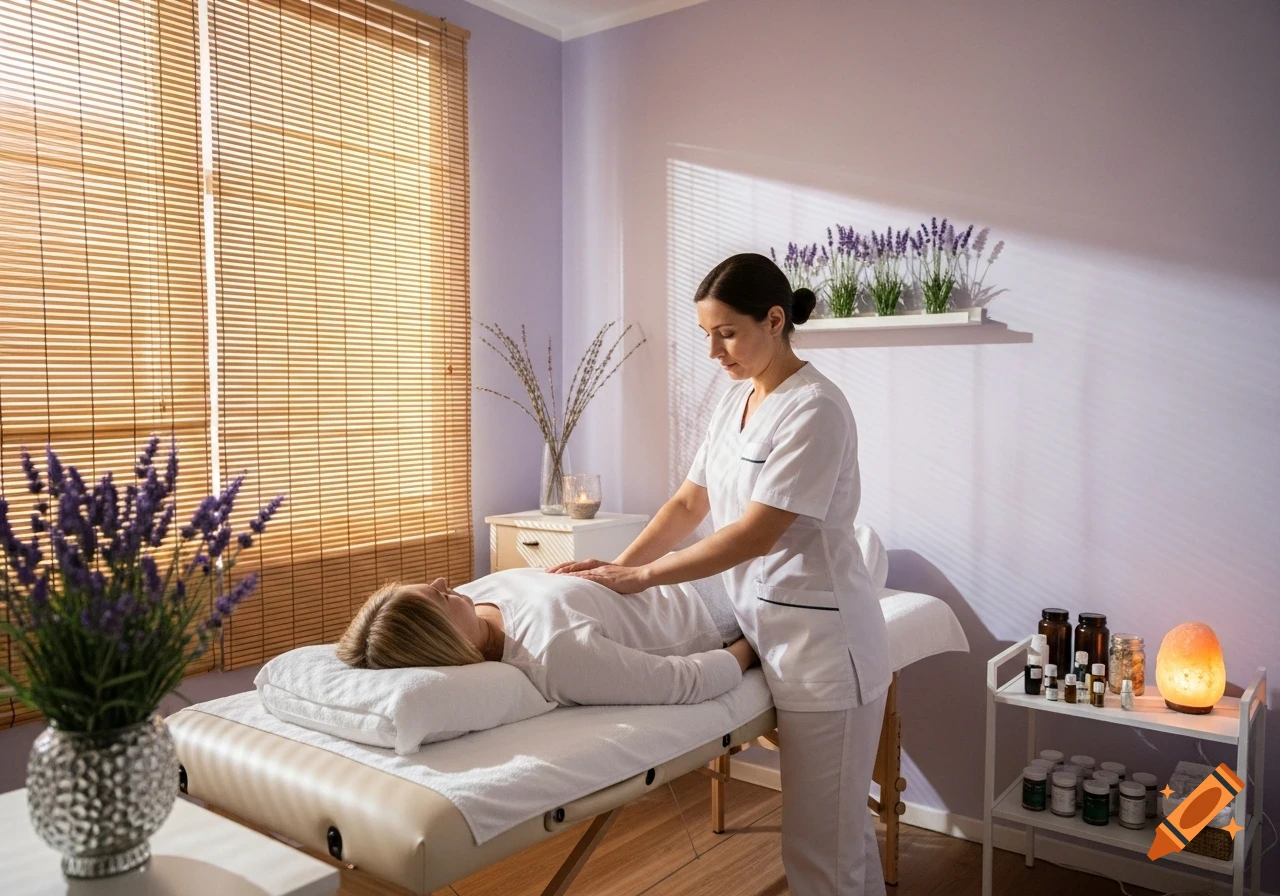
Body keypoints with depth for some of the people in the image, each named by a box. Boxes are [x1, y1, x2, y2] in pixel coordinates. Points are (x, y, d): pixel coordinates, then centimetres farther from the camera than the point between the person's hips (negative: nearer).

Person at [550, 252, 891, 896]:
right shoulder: (736, 398, 10)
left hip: (821, 647, -8)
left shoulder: (814, 408, -17)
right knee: (841, 823, 22)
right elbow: (690, 503, 10)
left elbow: (756, 534, -21)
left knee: (821, 843, 4)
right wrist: (618, 565, -1)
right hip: (771, 631, 8)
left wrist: (641, 576, -17)